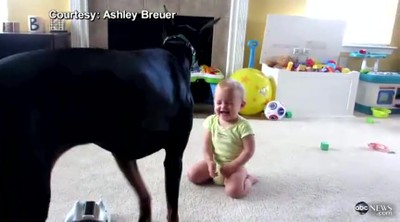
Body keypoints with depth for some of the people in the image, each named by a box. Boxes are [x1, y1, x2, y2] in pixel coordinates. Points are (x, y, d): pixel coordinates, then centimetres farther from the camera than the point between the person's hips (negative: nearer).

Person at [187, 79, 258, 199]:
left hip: (235, 166, -4)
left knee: (234, 191, -26)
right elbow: (207, 144, -3)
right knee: (192, 175, -5)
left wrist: (232, 166, -20)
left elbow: (249, 150, -18)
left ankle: (248, 178, 4)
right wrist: (210, 162, -18)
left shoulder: (243, 126, -20)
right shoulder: (211, 121, -7)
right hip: (215, 163, 5)